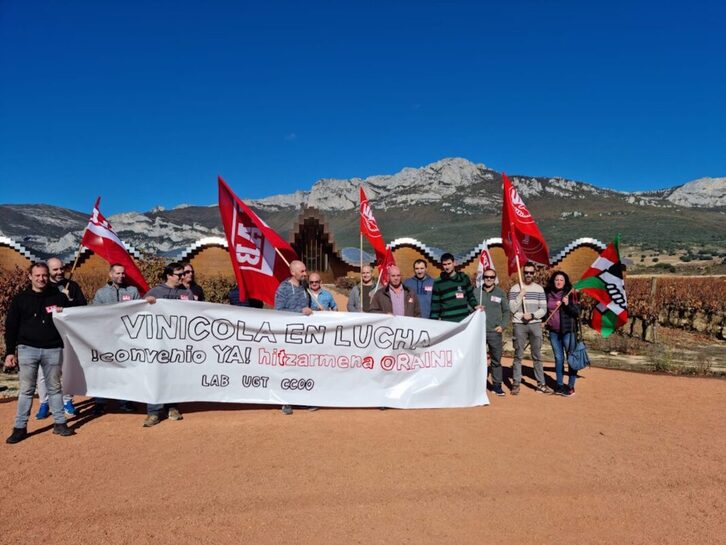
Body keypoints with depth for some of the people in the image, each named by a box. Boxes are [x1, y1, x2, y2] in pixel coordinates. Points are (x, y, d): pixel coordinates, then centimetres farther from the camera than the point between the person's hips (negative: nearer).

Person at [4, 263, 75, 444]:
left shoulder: (59, 297, 6)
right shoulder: (20, 299, 4)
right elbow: (11, 327, 5)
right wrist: (10, 352, 1)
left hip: (53, 350, 1)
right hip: (28, 349, 0)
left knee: (55, 388, 9)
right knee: (26, 389, 4)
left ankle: (60, 423, 15)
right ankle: (20, 427, 14)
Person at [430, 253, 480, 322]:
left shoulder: (464, 278, 5)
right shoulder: (438, 282, 0)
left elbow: (470, 295, 15)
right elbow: (435, 304, 1)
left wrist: (475, 305, -2)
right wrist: (434, 320, -2)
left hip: (464, 319, 2)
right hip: (446, 320, -2)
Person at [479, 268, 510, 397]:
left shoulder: (500, 292, 6)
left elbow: (506, 311, 8)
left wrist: (502, 325, -2)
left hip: (495, 332, 0)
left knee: (496, 360, 6)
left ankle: (496, 385, 17)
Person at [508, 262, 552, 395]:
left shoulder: (539, 289, 7)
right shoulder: (515, 288, 2)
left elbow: (543, 309, 3)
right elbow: (512, 308, -5)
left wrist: (532, 315, -13)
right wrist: (520, 295, -14)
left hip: (535, 324, 2)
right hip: (519, 325, -2)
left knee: (537, 356, 7)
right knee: (518, 355, 2)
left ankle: (541, 384, 14)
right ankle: (516, 383, 8)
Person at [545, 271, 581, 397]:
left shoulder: (570, 294, -5)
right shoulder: (548, 294, 5)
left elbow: (577, 312, -8)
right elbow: (545, 310, 17)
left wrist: (568, 304, -22)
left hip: (568, 330, -4)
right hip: (553, 331, 4)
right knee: (558, 358, 11)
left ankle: (571, 386, 9)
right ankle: (560, 385, 20)